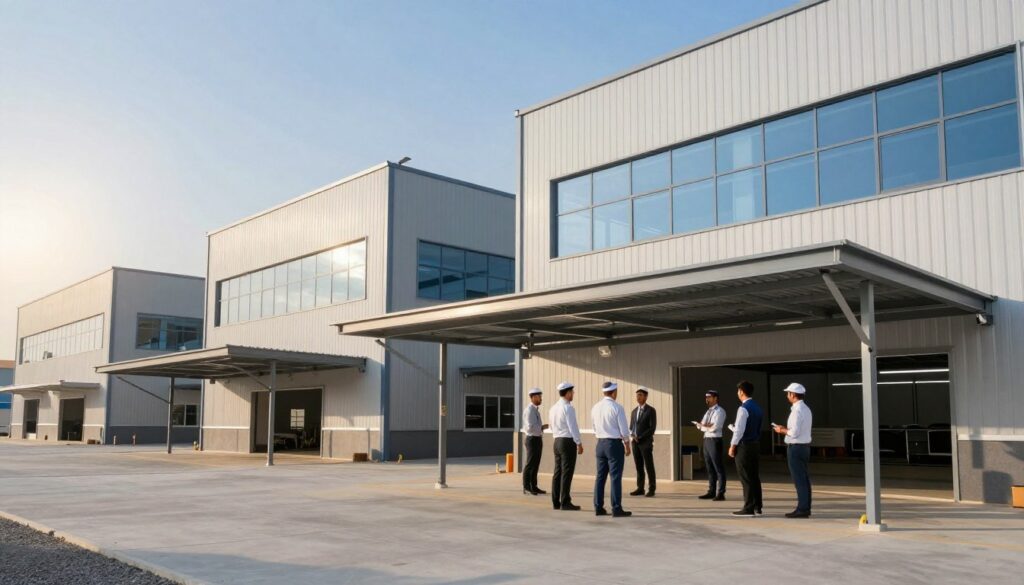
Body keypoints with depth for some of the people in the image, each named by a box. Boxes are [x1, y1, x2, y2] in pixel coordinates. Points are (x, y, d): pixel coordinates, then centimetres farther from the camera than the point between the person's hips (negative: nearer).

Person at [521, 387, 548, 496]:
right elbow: (530, 428, -23)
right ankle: (526, 488, 1)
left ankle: (533, 487, 16)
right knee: (530, 465, -5)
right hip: (533, 440, -9)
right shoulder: (529, 410, -16)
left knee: (535, 465, 11)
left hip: (537, 439, 9)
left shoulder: (535, 409, 15)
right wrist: (542, 427, -13)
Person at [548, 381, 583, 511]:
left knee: (558, 472, 9)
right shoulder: (568, 408, -14)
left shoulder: (553, 408, 12)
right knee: (567, 473, -5)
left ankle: (556, 502, 10)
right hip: (568, 442, -8)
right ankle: (565, 502, -4)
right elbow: (573, 427, -17)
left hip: (557, 441, 8)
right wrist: (579, 443, -13)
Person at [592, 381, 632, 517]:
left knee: (600, 476, 10)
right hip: (615, 443, -6)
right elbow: (624, 430, -11)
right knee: (616, 477, -2)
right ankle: (616, 509, -1)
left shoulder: (595, 407, 4)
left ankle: (598, 508, 14)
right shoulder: (617, 407, -13)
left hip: (600, 443, 6)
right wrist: (627, 445, 1)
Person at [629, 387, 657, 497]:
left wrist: (640, 438, -13)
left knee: (649, 467, -3)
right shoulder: (634, 411, 15)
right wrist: (632, 435, -5)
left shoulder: (651, 410, -5)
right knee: (639, 467, 7)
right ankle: (640, 488, 11)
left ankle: (651, 489, 3)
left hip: (646, 442, -6)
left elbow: (652, 428, -12)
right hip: (635, 443, 6)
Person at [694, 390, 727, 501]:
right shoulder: (708, 412, 18)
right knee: (709, 468, 12)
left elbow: (714, 427, -17)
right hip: (706, 440, 8)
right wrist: (708, 426, -9)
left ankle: (720, 493, 0)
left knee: (719, 468, -3)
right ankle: (711, 492, 18)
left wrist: (704, 426, -3)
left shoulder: (719, 411, -7)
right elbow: (700, 426, 10)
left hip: (715, 441, -8)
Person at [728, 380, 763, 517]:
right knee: (755, 477, 14)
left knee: (746, 478, -3)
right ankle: (758, 506, 19)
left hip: (744, 445, -9)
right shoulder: (757, 408, 11)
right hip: (756, 444, 9)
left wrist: (732, 446, -12)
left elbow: (739, 430, -20)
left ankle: (748, 508, 0)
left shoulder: (744, 408, -17)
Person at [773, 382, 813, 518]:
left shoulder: (797, 410, -17)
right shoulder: (806, 409, 13)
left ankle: (802, 509, -4)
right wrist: (785, 429, 13)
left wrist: (782, 430, -6)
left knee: (799, 480, -6)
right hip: (805, 446, 10)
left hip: (796, 447, -10)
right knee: (805, 479, 12)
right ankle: (806, 508, 18)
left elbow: (795, 432, -22)